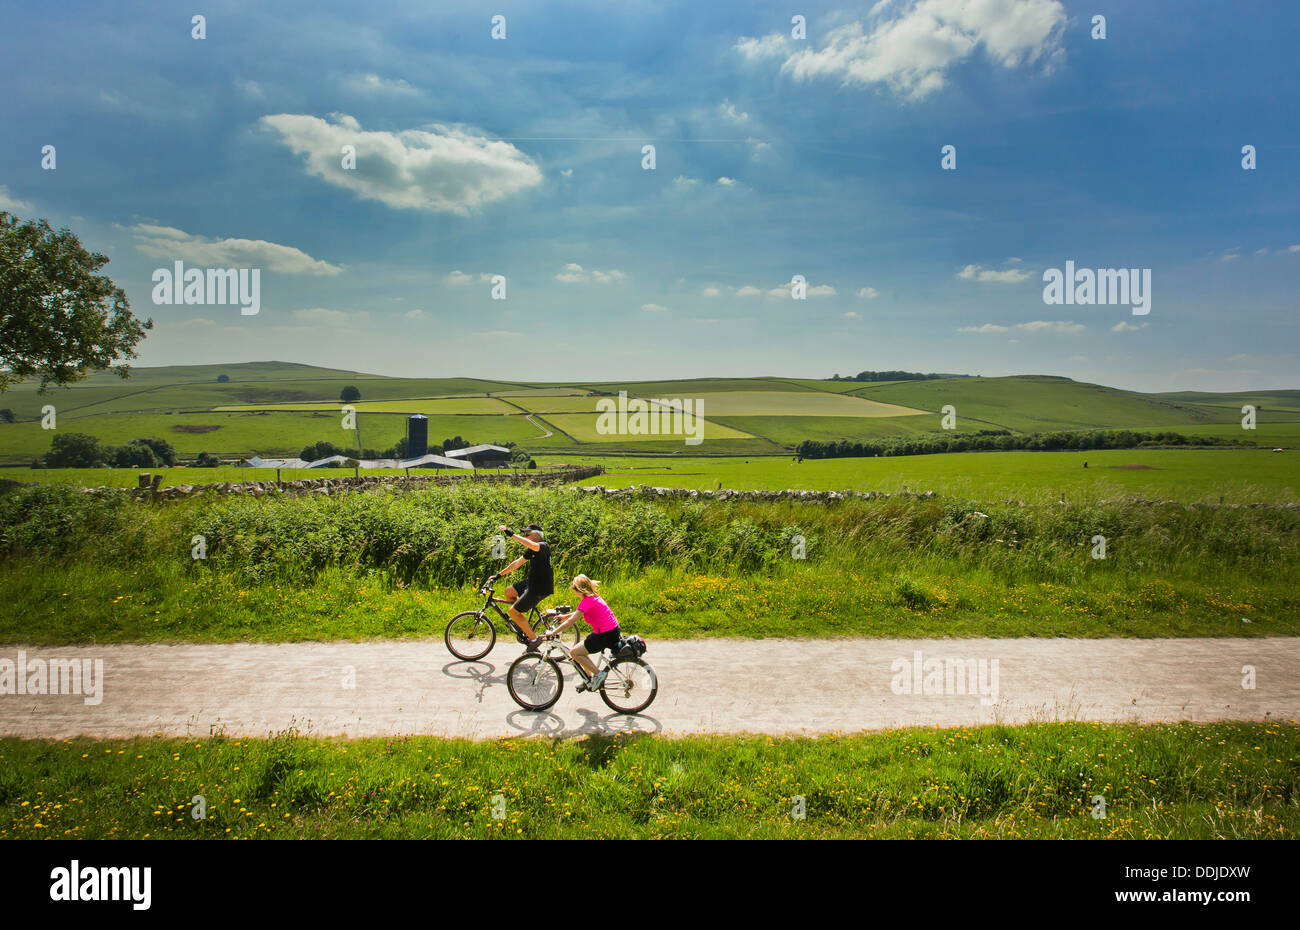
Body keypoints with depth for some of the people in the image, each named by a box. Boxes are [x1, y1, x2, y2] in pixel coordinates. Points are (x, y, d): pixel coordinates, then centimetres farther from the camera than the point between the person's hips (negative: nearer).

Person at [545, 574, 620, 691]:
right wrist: (565, 616, 27)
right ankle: (589, 679, 26)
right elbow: (579, 613, 29)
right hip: (613, 630, 10)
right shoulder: (594, 597, 12)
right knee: (581, 649, 20)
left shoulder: (587, 601, -16)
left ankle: (598, 674, -2)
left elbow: (571, 621, -20)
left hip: (606, 635, -10)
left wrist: (553, 632, -14)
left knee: (575, 652, -4)